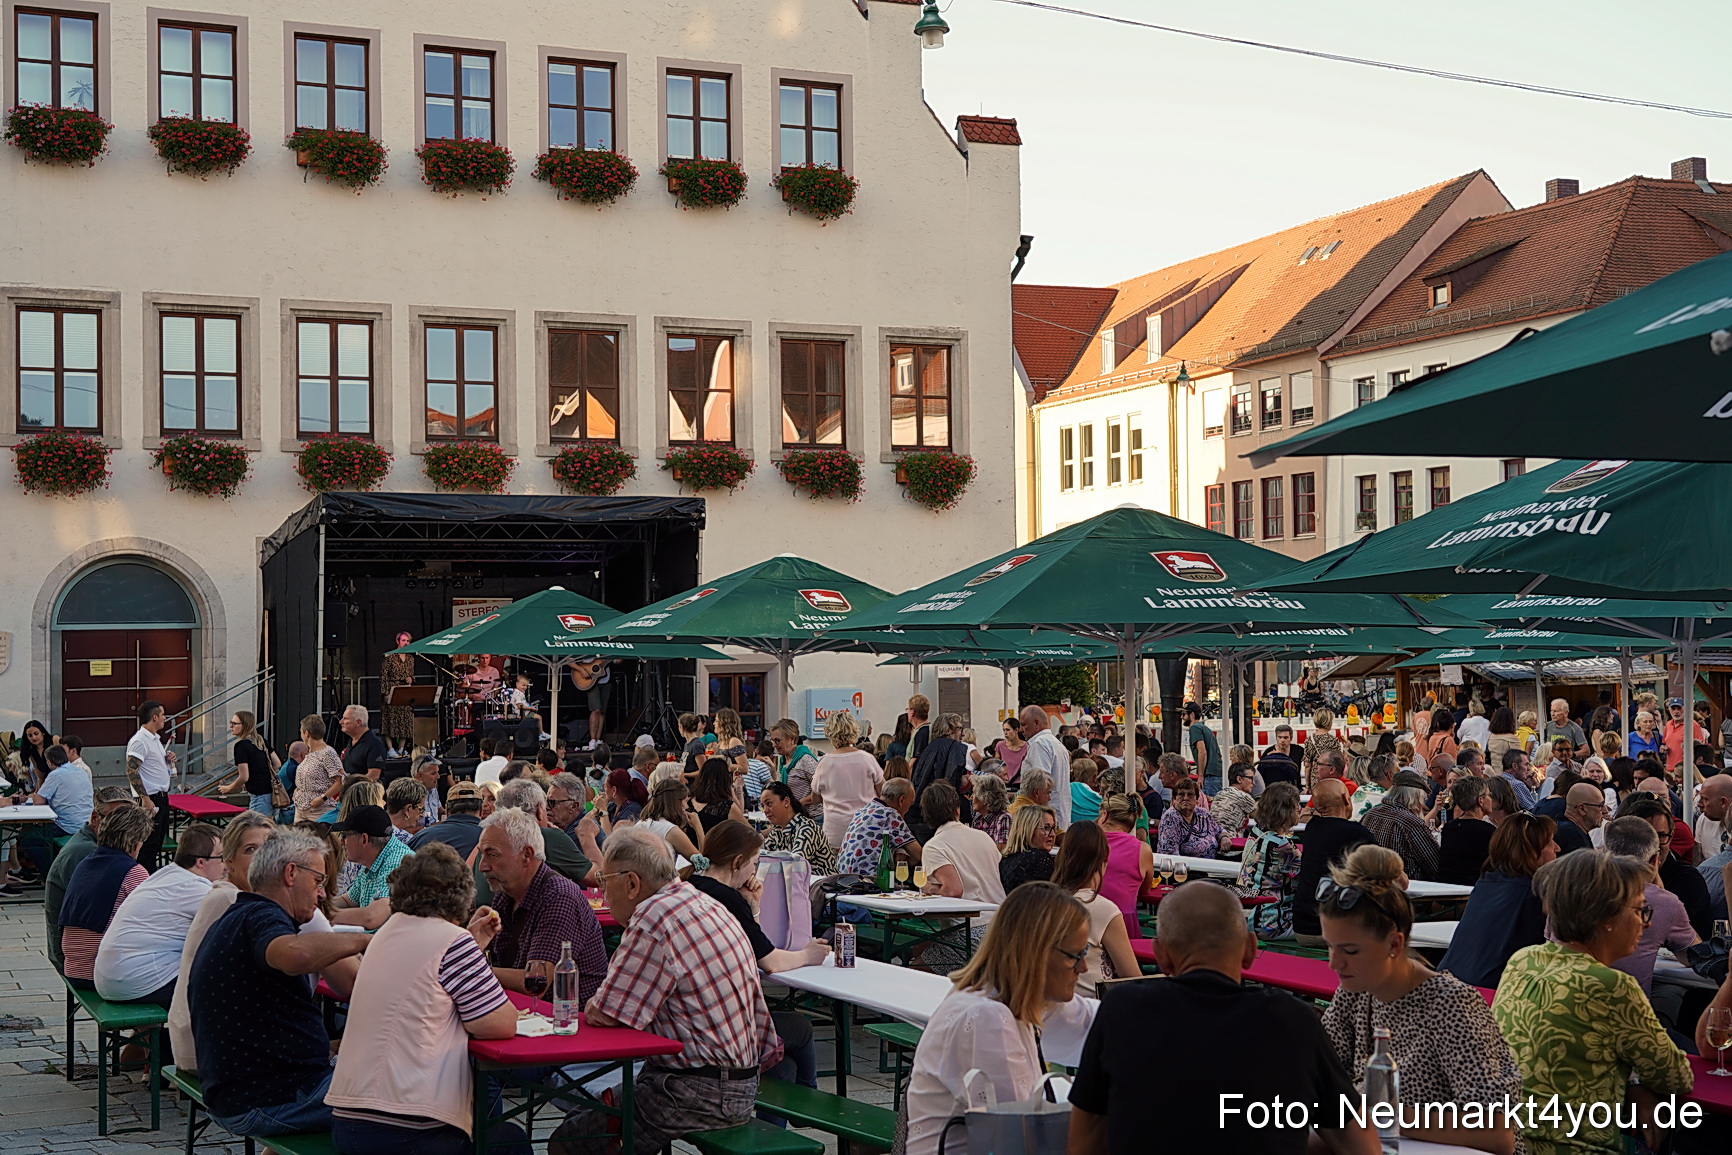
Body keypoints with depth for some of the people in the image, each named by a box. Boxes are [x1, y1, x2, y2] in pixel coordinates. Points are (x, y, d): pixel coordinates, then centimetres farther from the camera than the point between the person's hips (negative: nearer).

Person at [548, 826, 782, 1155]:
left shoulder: (654, 918, -20)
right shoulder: (708, 905, 11)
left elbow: (603, 1015, -18)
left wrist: (592, 1003, 7)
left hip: (700, 1091, -10)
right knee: (579, 1116, 17)